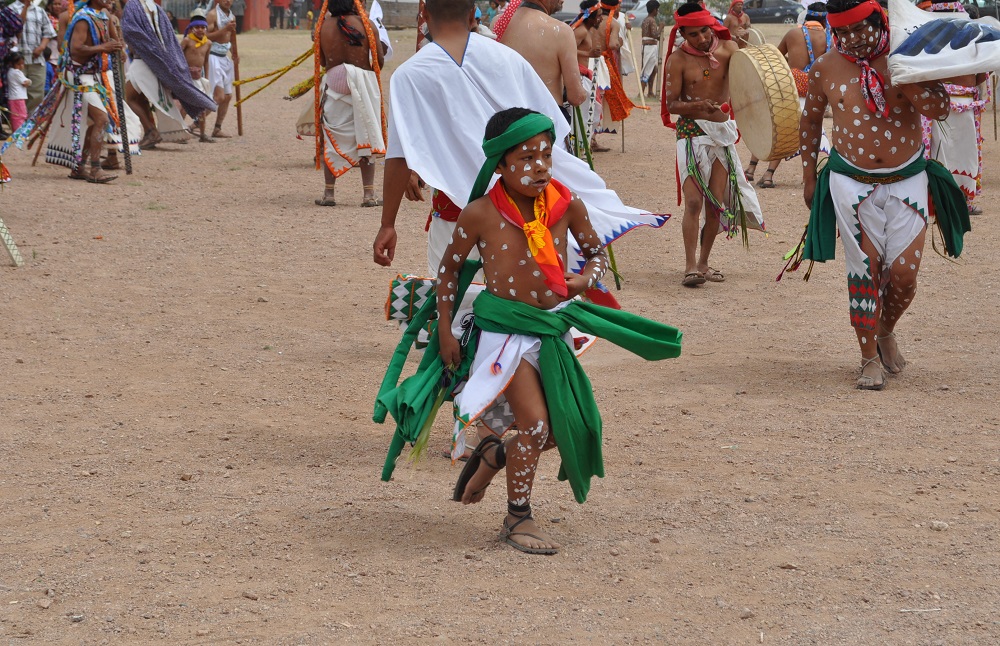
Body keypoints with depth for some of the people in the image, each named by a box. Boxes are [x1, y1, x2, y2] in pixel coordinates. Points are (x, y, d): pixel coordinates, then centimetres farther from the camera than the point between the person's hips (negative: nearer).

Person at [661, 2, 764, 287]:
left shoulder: (727, 48, -2)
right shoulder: (678, 59, -8)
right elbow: (671, 104, -8)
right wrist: (699, 106, -25)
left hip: (722, 132, 3)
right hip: (691, 132, -3)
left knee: (717, 203, 4)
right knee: (694, 201, -13)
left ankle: (703, 263, 17)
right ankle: (691, 266, -12)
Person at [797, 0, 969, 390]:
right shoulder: (825, 69, -2)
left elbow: (940, 110, -14)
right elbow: (811, 120, 14)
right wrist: (809, 176, 15)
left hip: (907, 180, 0)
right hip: (852, 183, 0)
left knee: (904, 274, -1)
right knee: (864, 272, -1)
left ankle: (886, 332, 28)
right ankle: (870, 359, 10)